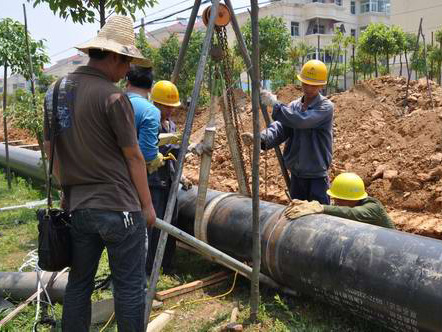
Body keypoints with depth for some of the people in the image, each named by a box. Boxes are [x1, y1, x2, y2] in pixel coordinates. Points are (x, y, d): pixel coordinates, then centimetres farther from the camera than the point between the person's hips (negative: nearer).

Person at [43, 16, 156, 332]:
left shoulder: (55, 91, 7)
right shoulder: (112, 95, -13)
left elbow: (50, 149, 14)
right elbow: (133, 156, -9)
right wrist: (147, 204, 1)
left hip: (77, 207, 7)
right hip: (118, 207, -7)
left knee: (78, 283, 17)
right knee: (130, 287, 4)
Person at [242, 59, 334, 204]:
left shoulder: (325, 107, -11)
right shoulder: (294, 106, 6)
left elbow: (301, 121, -28)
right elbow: (280, 128, -8)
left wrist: (275, 104, -24)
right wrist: (260, 139, -27)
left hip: (316, 176, -5)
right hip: (296, 175, 6)